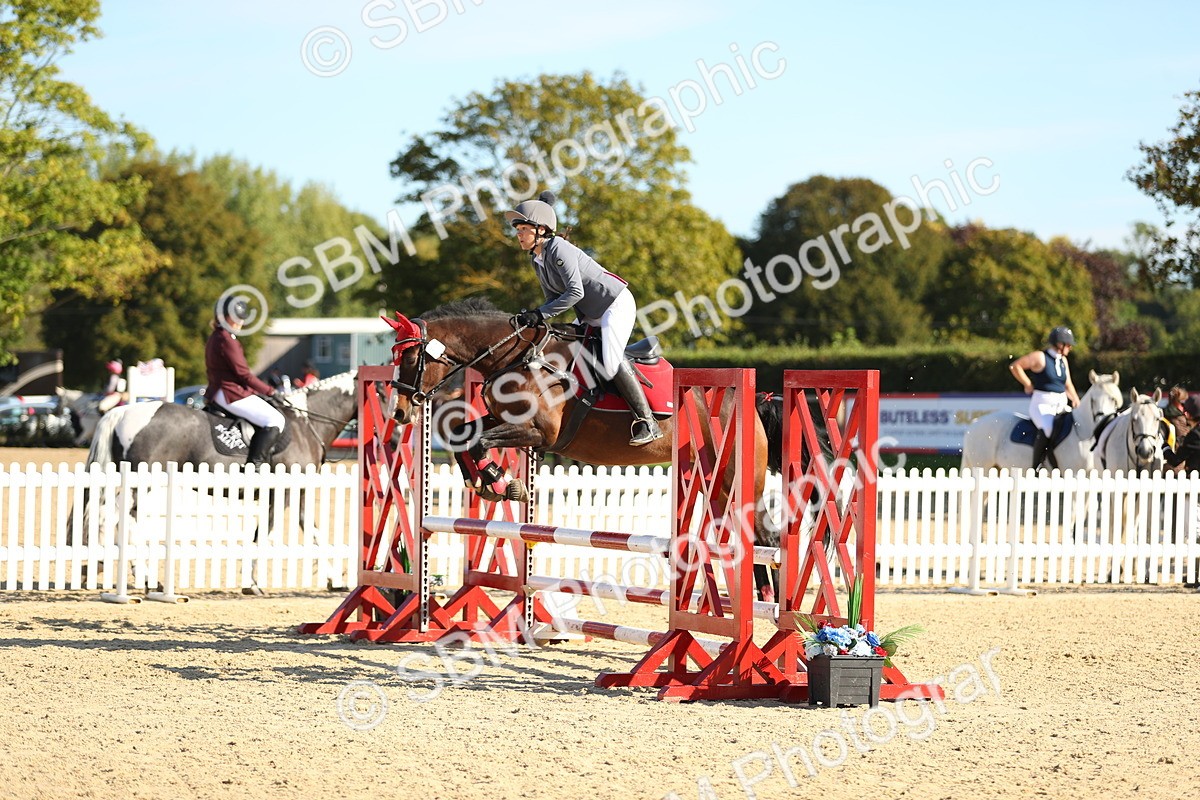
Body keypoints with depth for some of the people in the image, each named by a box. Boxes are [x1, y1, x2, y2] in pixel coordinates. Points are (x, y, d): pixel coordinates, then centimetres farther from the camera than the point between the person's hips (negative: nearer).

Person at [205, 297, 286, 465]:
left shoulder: (215, 338, 16)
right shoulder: (227, 340, -16)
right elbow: (243, 374, -17)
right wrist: (269, 391, -10)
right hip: (232, 393, -11)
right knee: (275, 420, -14)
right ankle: (254, 463, -21)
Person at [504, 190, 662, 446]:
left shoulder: (559, 249, -21)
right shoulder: (537, 261, 7)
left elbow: (575, 292, -29)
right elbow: (554, 299, 9)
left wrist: (540, 314, -30)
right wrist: (533, 318, -11)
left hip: (616, 305, -10)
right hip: (591, 317, 10)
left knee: (610, 363, -22)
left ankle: (647, 422, -18)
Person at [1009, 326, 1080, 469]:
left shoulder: (1063, 361, 15)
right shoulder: (1040, 357, -6)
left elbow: (1068, 385, 21)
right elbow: (1014, 366, -6)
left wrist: (1076, 401, 4)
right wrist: (1029, 385, -6)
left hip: (1061, 406, 8)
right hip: (1042, 405, -7)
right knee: (1047, 429, -34)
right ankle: (1036, 468, -28)